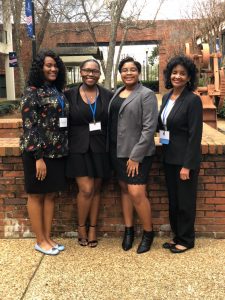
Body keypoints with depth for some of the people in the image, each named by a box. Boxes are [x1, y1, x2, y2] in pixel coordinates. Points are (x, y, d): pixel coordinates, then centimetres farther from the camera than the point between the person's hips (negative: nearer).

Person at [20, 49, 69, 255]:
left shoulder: (58, 92, 12)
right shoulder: (32, 92, -8)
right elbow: (30, 126, -14)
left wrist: (64, 150, 10)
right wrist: (38, 157, -19)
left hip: (58, 152, 7)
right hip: (38, 152, -7)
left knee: (51, 194, 12)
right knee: (37, 195, 6)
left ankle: (48, 237, 24)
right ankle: (40, 241, 17)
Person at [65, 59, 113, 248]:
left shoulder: (108, 96, 3)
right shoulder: (70, 95, 0)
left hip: (100, 148, 2)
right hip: (79, 148, -2)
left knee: (96, 189, 8)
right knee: (86, 189, -6)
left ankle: (92, 229, 21)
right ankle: (81, 227, 17)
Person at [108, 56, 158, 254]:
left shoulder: (146, 95, -8)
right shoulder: (117, 93, 11)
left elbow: (149, 128, -14)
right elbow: (111, 121, 14)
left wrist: (135, 156, -17)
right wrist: (111, 149, 5)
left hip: (137, 153, -6)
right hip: (117, 151, 6)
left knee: (136, 193, -9)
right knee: (125, 189, 12)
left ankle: (148, 232, 11)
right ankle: (129, 229, 26)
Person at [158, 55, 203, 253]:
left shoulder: (193, 100, -13)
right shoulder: (166, 97, 8)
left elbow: (195, 135, -17)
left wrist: (187, 165, -19)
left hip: (185, 158, -7)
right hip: (169, 157, 7)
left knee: (185, 200, 5)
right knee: (173, 200, 15)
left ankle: (186, 240, 21)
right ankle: (177, 236, 31)